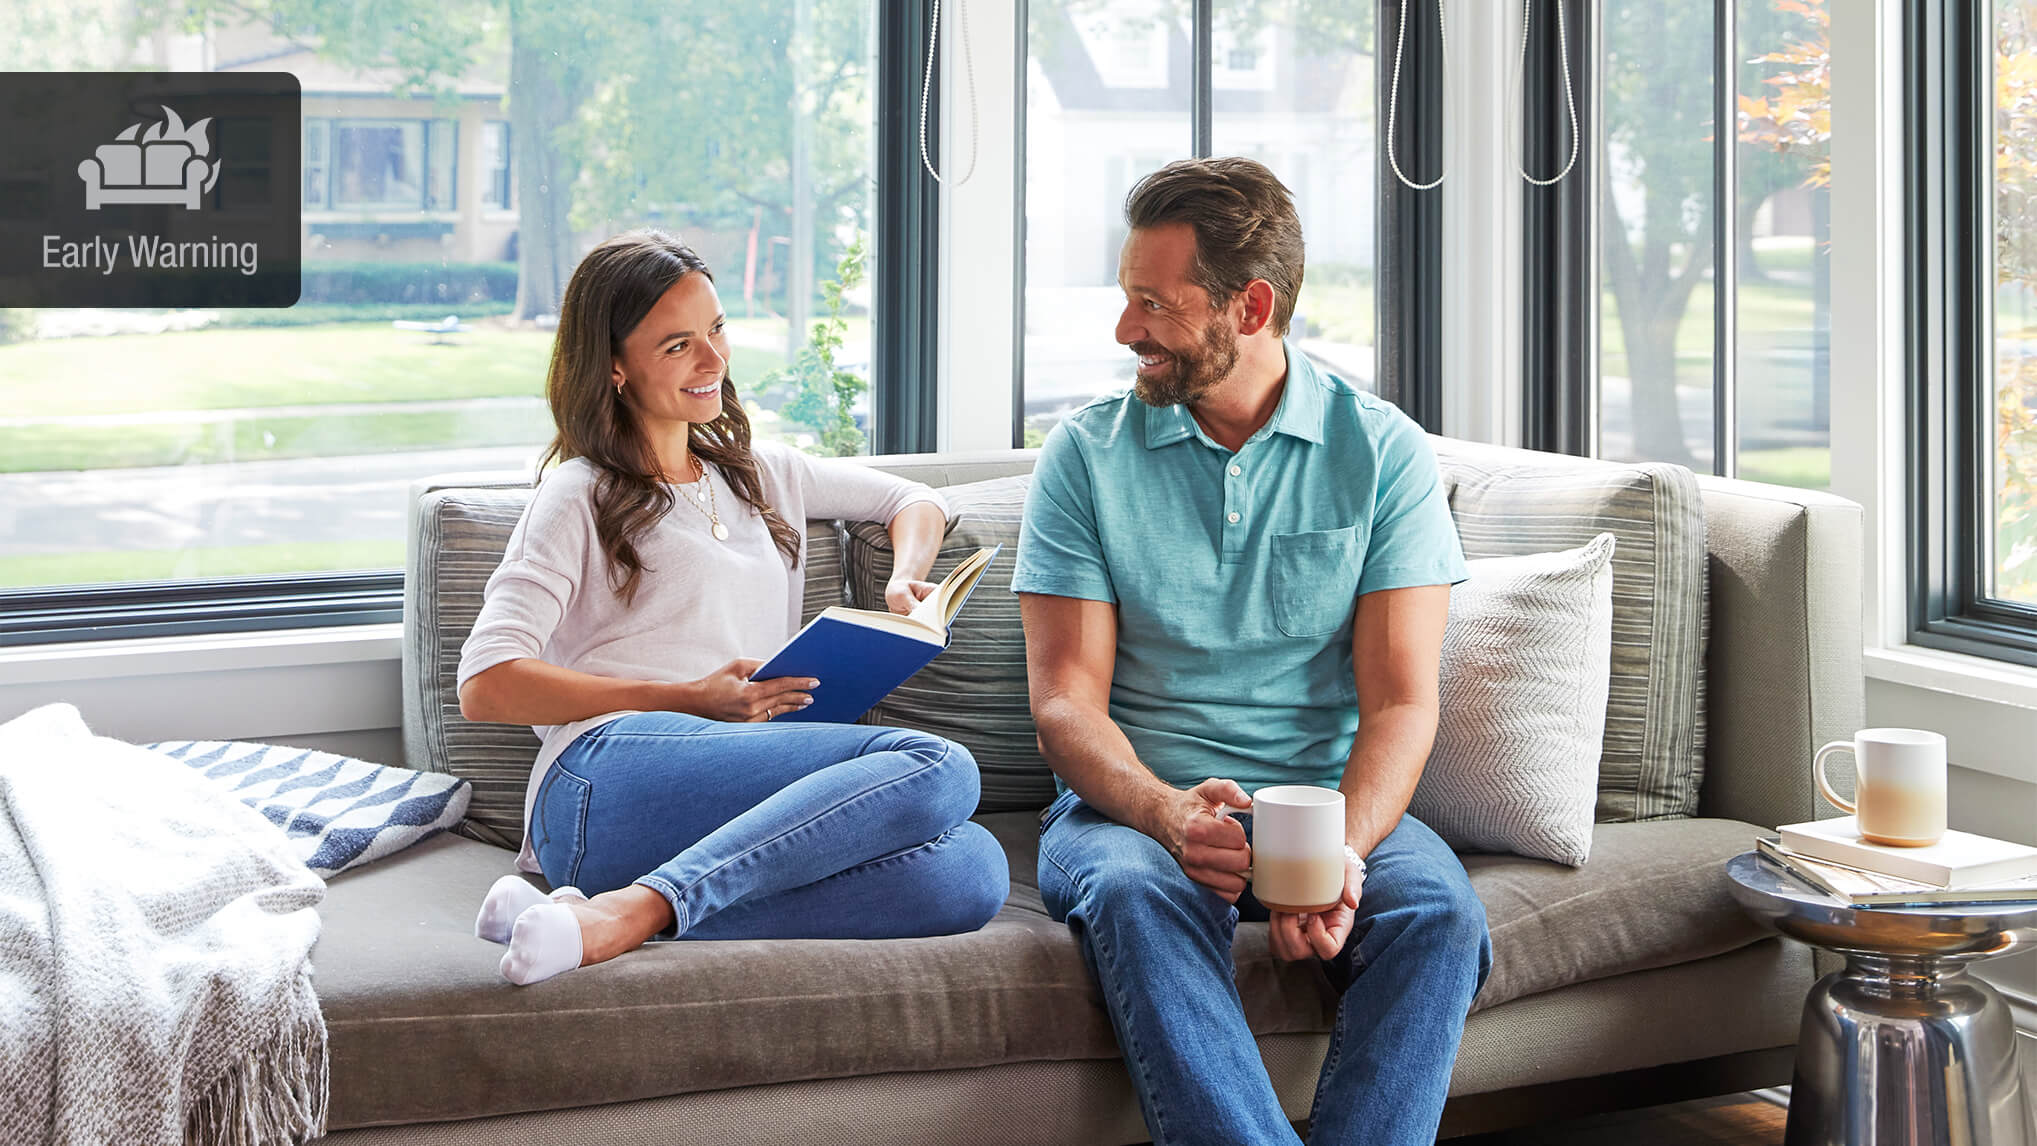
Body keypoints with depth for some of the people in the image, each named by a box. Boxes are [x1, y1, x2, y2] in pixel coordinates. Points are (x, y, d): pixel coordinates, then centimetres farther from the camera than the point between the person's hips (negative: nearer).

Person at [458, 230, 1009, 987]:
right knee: (936, 770, -29)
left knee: (971, 874, -27)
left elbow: (916, 502, 41)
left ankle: (641, 910, -35)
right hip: (610, 775, -6)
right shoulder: (580, 498, 12)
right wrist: (689, 700, -6)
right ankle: (631, 911, -36)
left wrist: (905, 581, 16)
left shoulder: (758, 475, 30)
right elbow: (485, 687, 0)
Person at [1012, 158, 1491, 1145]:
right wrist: (1169, 812, -25)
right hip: (1137, 801, 0)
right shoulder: (1087, 455, 4)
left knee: (1436, 909, -31)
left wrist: (1340, 851, -25)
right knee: (1136, 896, -35)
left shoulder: (1384, 453, 2)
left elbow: (1401, 703, -4)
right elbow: (1066, 700, -3)